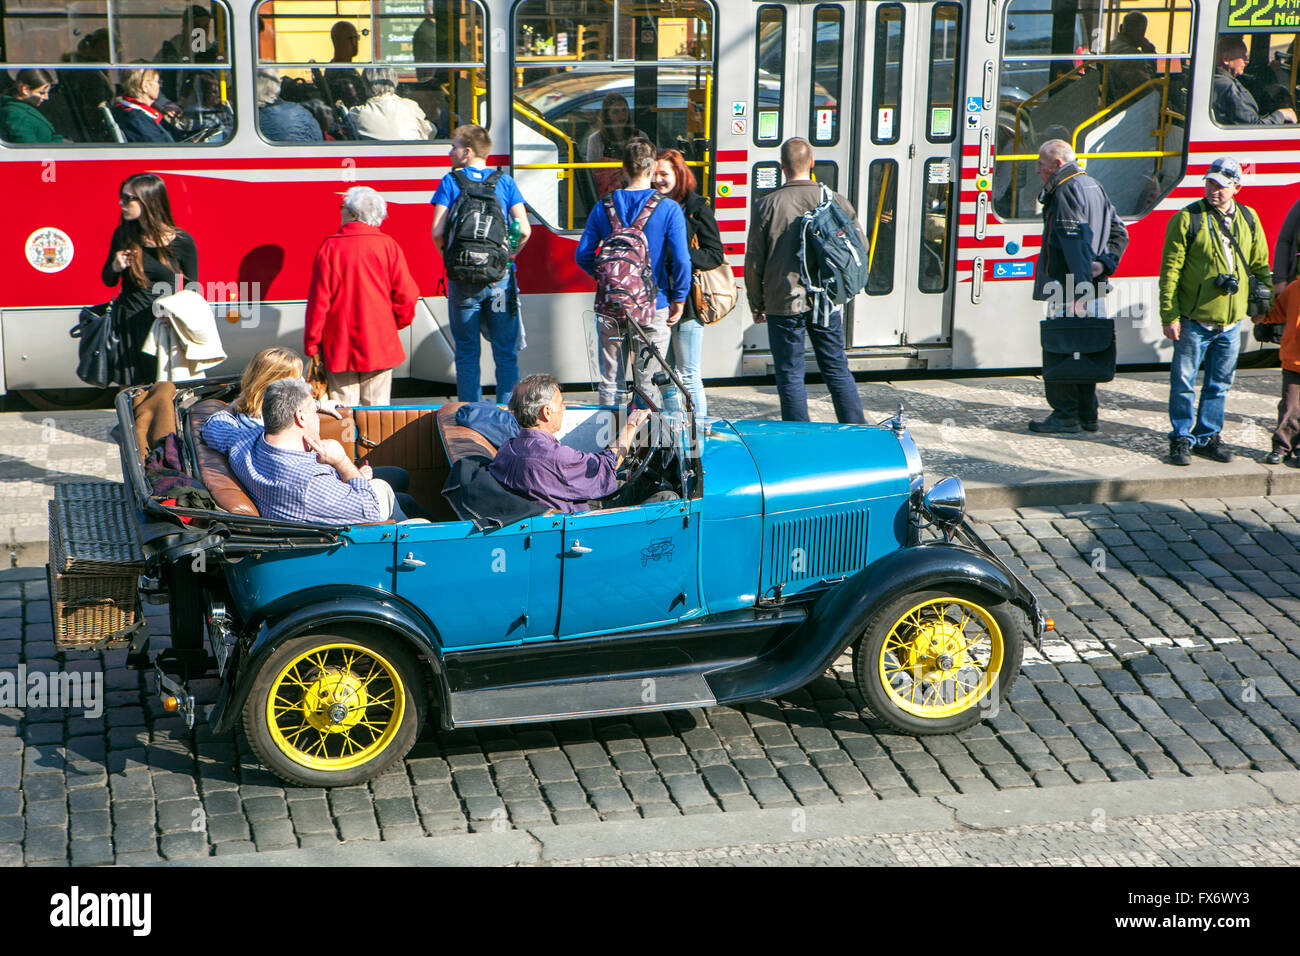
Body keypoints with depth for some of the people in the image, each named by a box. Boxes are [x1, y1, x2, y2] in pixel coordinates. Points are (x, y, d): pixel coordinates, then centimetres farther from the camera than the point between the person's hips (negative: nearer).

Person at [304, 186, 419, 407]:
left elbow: (318, 300, -4)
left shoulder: (330, 247, -4)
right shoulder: (388, 245, -1)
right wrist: (397, 323, 16)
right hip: (380, 347, 1)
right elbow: (407, 295, -4)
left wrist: (311, 346, 4)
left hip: (339, 348, -1)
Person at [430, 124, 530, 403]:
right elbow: (524, 230, -3)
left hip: (463, 278, -1)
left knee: (466, 351, 7)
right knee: (506, 352, 7)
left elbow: (437, 232, -8)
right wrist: (507, 257, 13)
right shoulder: (505, 181, 5)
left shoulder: (450, 182, 0)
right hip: (500, 279, 1)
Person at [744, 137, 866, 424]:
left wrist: (757, 305, 8)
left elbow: (754, 262, -4)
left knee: (790, 377, 6)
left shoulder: (767, 206, -7)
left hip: (784, 304, -2)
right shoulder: (836, 201, -1)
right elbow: (860, 246, 6)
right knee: (838, 372, 13)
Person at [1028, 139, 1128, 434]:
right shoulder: (1095, 187, 19)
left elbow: (1077, 243, -22)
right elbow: (1119, 233, 18)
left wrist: (1078, 290, -26)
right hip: (1094, 289, 10)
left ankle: (1065, 417, -2)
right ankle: (1087, 415, 19)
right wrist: (1104, 263, 3)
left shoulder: (1066, 191, -12)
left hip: (1068, 288, -10)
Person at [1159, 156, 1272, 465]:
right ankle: (1181, 438, 15)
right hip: (1194, 320, -4)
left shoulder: (1249, 219, 7)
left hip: (1231, 322, 4)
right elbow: (1170, 270, -7)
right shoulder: (1187, 219, -7)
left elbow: (1260, 266, 18)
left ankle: (1207, 437, 24)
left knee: (1219, 384, 11)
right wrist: (1170, 316, -12)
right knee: (1184, 382, 1)